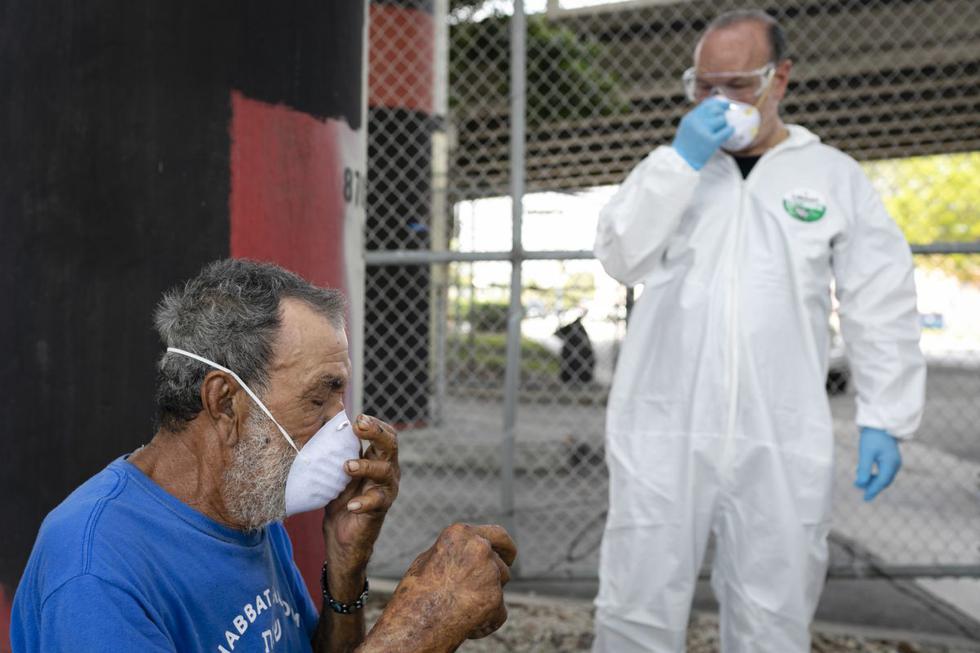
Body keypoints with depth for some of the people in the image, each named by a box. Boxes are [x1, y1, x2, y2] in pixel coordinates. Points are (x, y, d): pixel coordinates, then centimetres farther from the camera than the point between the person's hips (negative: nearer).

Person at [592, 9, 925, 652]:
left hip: (782, 442, -1)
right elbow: (623, 258, -4)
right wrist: (682, 162, -11)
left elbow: (882, 306, 6)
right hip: (662, 431, 1)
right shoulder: (671, 169, 12)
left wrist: (886, 417, 0)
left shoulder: (835, 176, 7)